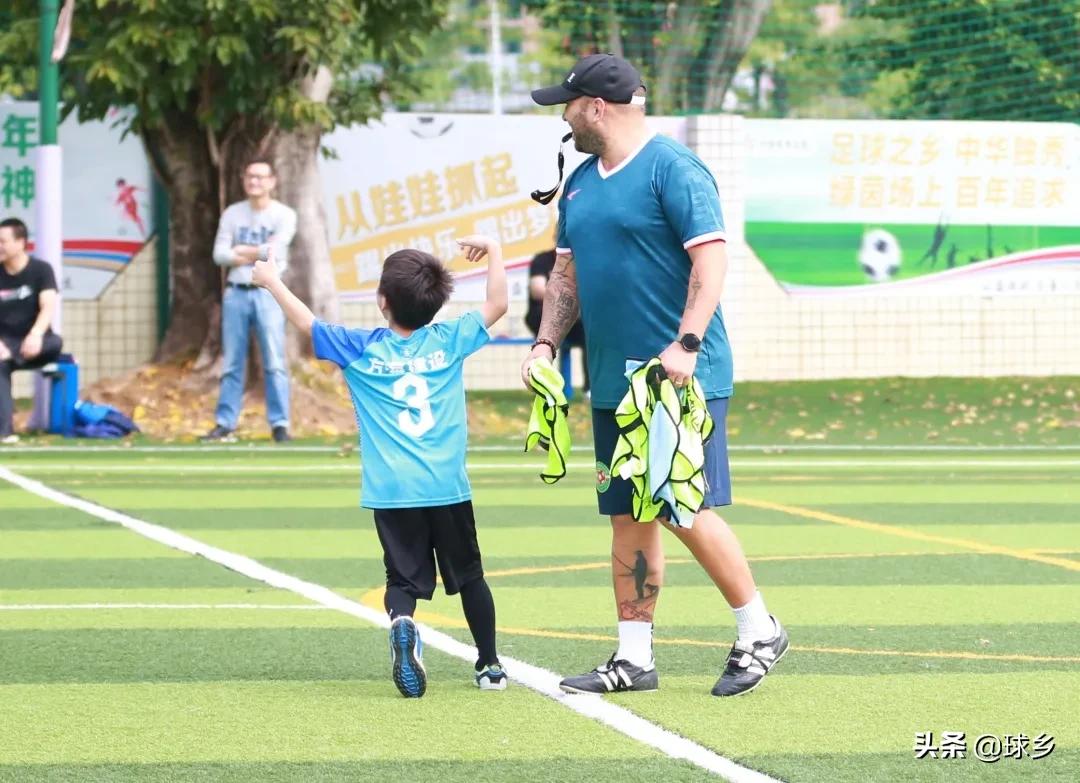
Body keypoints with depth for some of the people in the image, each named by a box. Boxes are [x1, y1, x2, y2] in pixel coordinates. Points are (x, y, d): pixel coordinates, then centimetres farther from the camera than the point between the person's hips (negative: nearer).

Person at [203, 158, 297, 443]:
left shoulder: (283, 215, 0)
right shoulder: (232, 214, 10)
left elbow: (274, 252, -12)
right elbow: (220, 254, 1)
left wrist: (241, 251, -2)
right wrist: (258, 254, -10)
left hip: (268, 293, -3)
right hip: (236, 292, 3)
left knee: (274, 362, -6)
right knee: (232, 363, 5)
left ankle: (280, 424, -5)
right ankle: (225, 423, 8)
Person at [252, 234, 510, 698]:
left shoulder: (362, 349, 2)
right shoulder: (450, 340, 4)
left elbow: (307, 323, 10)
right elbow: (497, 305, 12)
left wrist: (272, 281, 23)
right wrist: (493, 251, 23)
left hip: (392, 493, -1)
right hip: (448, 489, 1)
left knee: (403, 579, 1)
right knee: (469, 577, 14)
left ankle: (401, 624, -31)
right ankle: (489, 666, 18)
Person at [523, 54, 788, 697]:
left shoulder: (672, 168, -10)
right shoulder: (581, 182, 15)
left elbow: (712, 256, -18)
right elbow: (568, 272, 23)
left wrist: (686, 342, -26)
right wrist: (547, 341, 9)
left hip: (681, 378, -8)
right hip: (614, 381, 8)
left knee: (689, 511, -9)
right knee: (629, 518, 8)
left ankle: (760, 632, 6)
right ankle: (634, 657, 13)